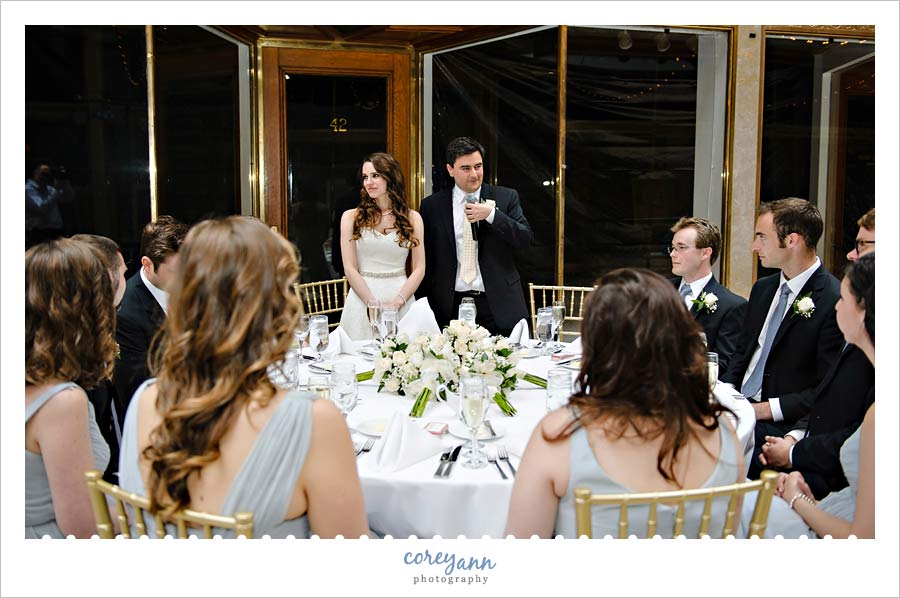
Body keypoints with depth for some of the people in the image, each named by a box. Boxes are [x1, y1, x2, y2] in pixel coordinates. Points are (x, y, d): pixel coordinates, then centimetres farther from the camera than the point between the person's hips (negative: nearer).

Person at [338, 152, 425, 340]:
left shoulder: (412, 218, 6)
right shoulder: (351, 217, 3)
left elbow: (419, 269, 2)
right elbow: (350, 269, -2)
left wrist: (396, 303, -11)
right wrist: (374, 304, -11)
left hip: (402, 301, 1)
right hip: (362, 300, -1)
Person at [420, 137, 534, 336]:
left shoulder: (506, 197, 5)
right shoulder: (432, 206, 5)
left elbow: (526, 239, -3)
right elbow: (426, 260, 8)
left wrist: (491, 214, -15)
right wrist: (427, 309, 5)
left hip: (498, 306, 0)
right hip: (451, 307, 0)